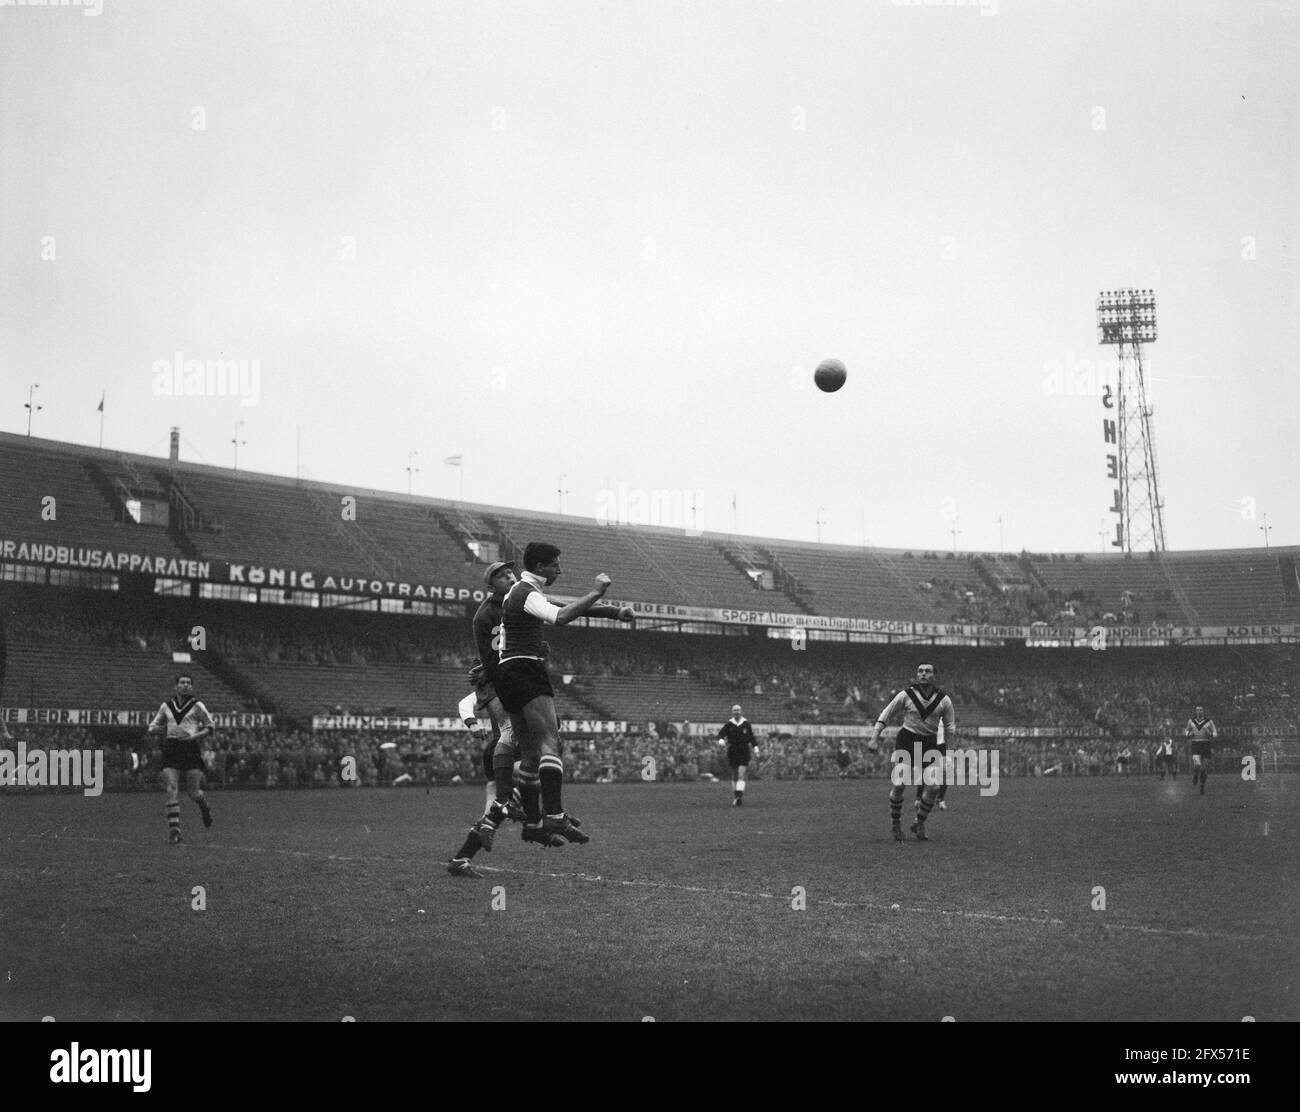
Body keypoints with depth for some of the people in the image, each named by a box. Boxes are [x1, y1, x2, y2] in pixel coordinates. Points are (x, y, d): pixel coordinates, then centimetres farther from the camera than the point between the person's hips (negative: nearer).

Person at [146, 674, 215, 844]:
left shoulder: (197, 706, 2)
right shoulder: (166, 706, 11)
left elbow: (211, 726, 7)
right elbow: (152, 728, 18)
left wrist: (194, 736, -7)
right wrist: (164, 728, 0)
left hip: (191, 749, -2)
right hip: (171, 750, 2)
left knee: (193, 792, -2)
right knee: (172, 791, -9)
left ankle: (204, 807, 34)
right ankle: (174, 831, -7)